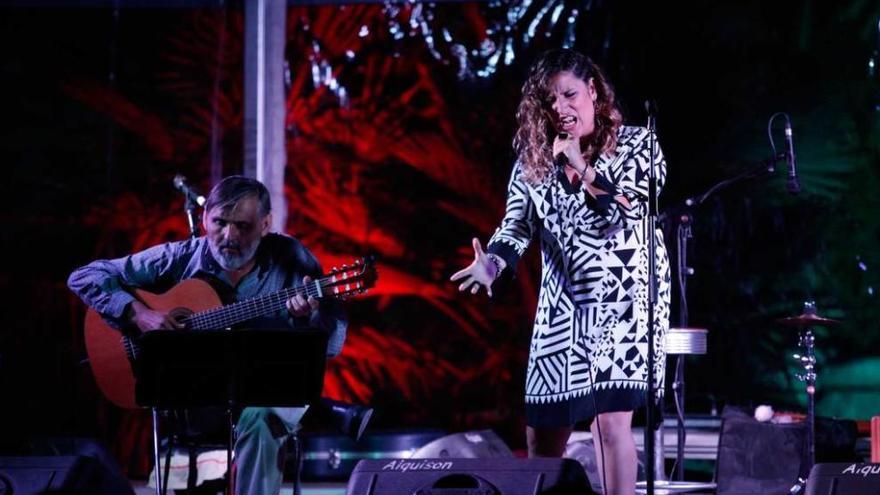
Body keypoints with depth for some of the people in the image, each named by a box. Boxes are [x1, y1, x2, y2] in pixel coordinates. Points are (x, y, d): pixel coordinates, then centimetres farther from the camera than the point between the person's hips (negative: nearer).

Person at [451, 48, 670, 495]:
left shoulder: (636, 144, -2)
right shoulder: (535, 156, 7)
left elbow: (627, 217, -11)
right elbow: (518, 222, -1)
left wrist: (582, 170, -18)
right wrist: (494, 261, -21)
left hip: (625, 298, -4)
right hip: (562, 306, 4)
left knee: (611, 419, -16)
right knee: (542, 433, 5)